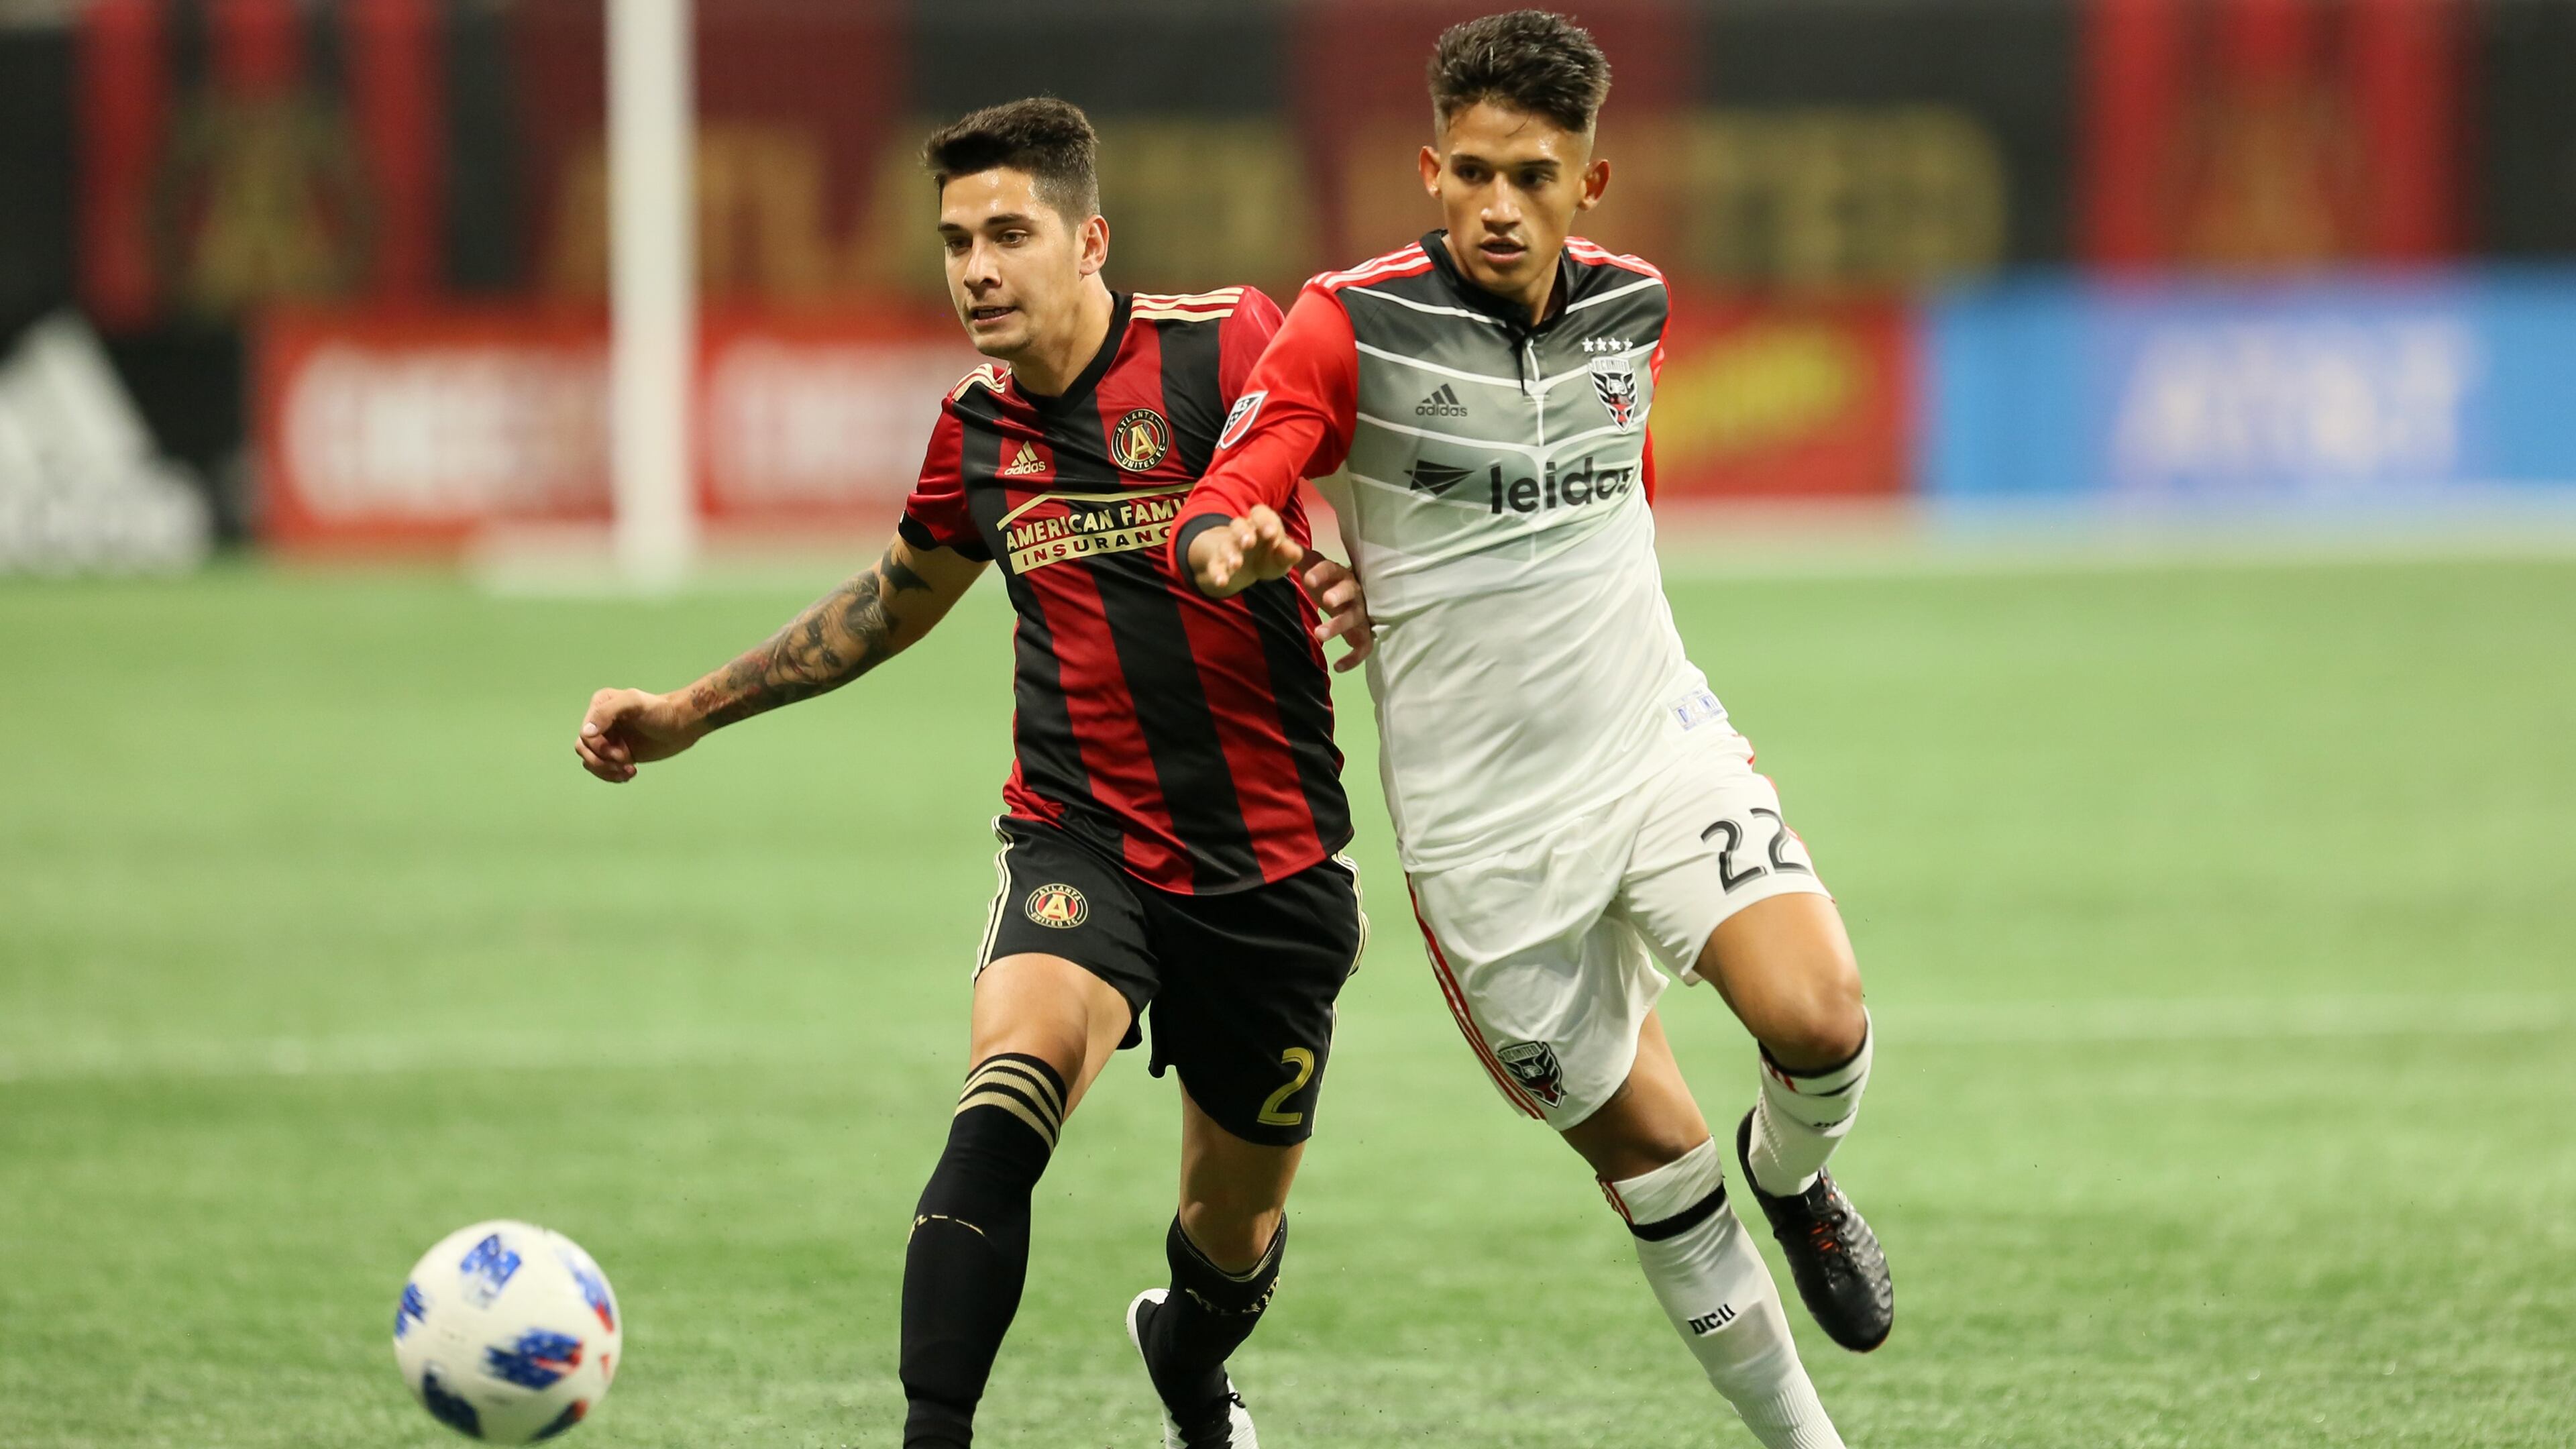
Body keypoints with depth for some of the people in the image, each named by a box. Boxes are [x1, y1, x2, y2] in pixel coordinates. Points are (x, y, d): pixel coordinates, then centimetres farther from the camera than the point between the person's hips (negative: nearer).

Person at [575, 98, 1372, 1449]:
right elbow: (892, 601, 23)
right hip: (1080, 840, 1)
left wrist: (1364, 585, -36)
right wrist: (689, 714, 22)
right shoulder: (976, 433, 4)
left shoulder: (1225, 347, -11)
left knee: (1234, 1232, 15)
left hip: (1271, 865, -1)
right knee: (1006, 1099, -31)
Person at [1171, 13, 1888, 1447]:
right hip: (1483, 822, -3)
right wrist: (1234, 544, -39)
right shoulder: (1354, 327, -11)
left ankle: (1793, 1172, 14)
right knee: (1652, 1155, 2)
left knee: (1821, 1021, -21)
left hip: (1657, 739, 3)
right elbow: (1213, 513, -18)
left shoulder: (1631, 308, 3)